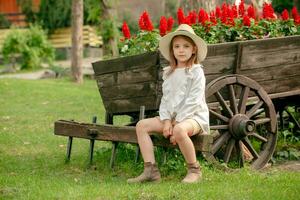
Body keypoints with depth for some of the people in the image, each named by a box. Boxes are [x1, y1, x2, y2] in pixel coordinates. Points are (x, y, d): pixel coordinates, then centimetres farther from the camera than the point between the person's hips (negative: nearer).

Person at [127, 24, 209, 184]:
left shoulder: (196, 72, -6)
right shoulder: (168, 73, 14)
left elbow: (193, 101, -14)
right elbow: (165, 99, 10)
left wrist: (177, 122, -19)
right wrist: (166, 121, -6)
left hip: (194, 116, -7)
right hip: (172, 117, 7)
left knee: (179, 130, -39)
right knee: (142, 125, -8)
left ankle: (194, 170, -18)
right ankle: (151, 170, -14)